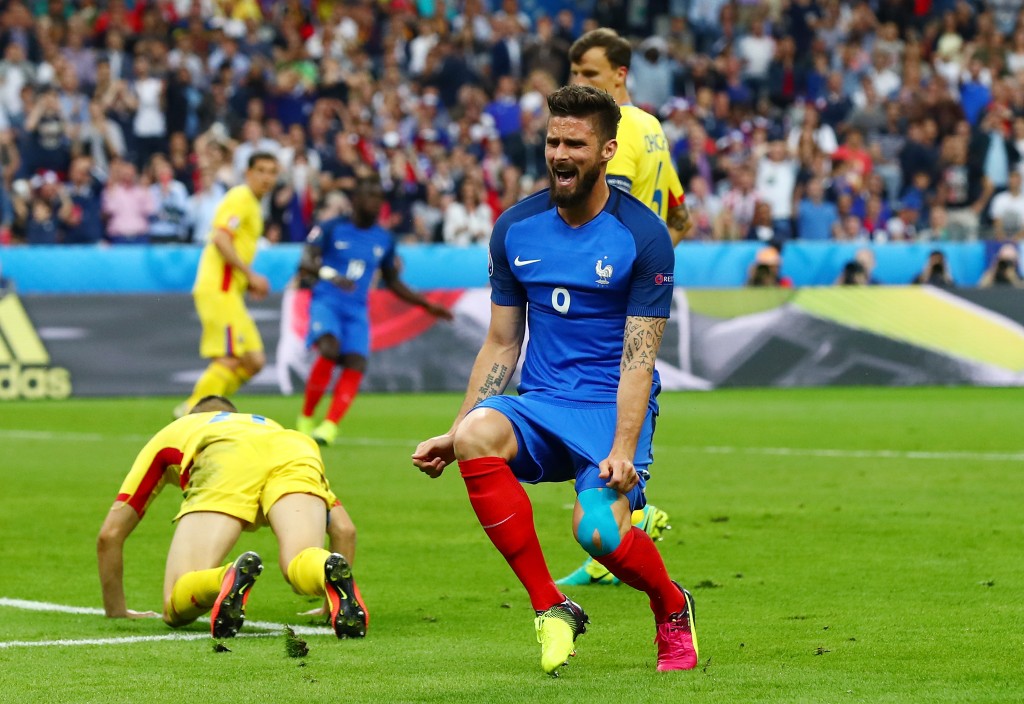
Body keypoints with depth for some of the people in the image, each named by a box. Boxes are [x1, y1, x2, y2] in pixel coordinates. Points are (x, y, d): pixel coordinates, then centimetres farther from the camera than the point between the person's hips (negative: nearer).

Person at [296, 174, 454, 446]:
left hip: (357, 310, 4)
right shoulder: (332, 228, -1)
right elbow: (305, 262, -10)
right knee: (329, 348, -28)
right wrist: (329, 275, -31)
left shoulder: (384, 240, 11)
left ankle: (329, 426, -9)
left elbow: (392, 282, 23)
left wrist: (427, 305, 18)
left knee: (355, 364, -14)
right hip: (327, 300, -4)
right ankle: (306, 419, -14)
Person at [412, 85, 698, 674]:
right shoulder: (515, 229, 6)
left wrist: (622, 451, -23)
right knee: (479, 435, -31)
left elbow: (638, 358, -10)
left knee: (598, 530, -29)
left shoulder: (644, 237, -6)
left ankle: (673, 609, 9)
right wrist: (454, 433, 5)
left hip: (613, 409, -4)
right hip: (542, 405, 4)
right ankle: (550, 607, -20)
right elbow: (502, 345, 14)